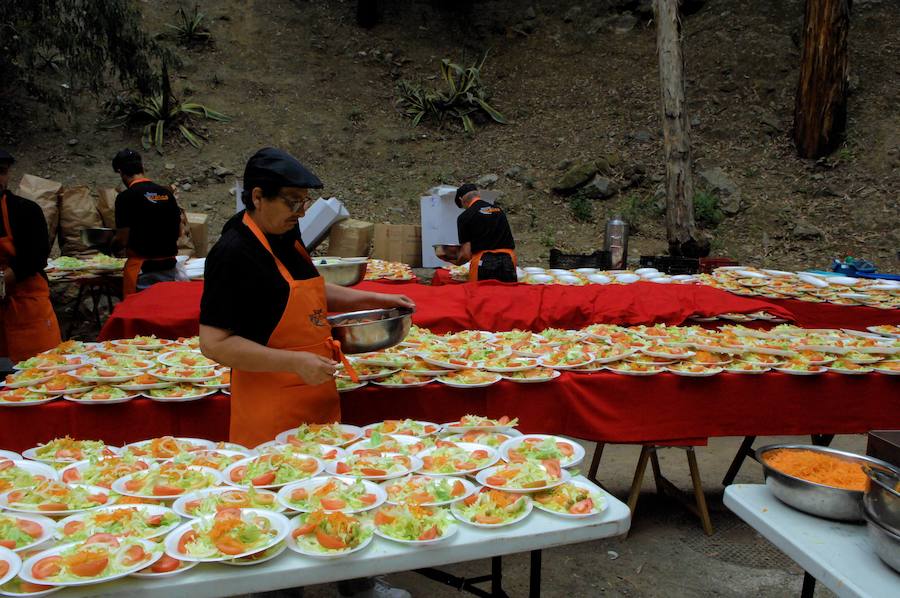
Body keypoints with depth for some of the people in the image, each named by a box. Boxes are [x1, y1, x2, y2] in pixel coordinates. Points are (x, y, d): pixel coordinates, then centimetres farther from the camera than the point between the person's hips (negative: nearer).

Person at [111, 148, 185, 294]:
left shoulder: (126, 197, -10)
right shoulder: (166, 193, 5)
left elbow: (123, 239, -10)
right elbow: (179, 231, 9)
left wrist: (109, 243, 10)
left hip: (142, 268, -5)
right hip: (169, 266, 5)